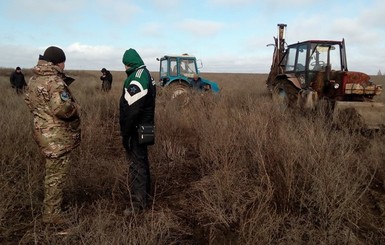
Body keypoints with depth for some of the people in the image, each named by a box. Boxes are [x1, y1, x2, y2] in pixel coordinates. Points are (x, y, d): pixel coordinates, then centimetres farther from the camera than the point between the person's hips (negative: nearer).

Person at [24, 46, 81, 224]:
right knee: (56, 174, 3)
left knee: (52, 171, 25)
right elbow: (62, 108, -34)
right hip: (57, 136, -10)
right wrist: (76, 109, -16)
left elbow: (29, 101, 20)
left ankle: (50, 205, 41)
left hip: (43, 131, 10)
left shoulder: (34, 79, 8)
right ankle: (52, 214, 16)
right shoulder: (55, 81, -22)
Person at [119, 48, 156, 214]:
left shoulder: (137, 78, -20)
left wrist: (125, 133, -20)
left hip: (136, 129, -10)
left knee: (136, 165, -2)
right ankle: (145, 195, 36)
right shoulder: (146, 74, 12)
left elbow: (132, 109, -26)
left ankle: (138, 203, 8)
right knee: (142, 162, 21)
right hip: (144, 126, 10)